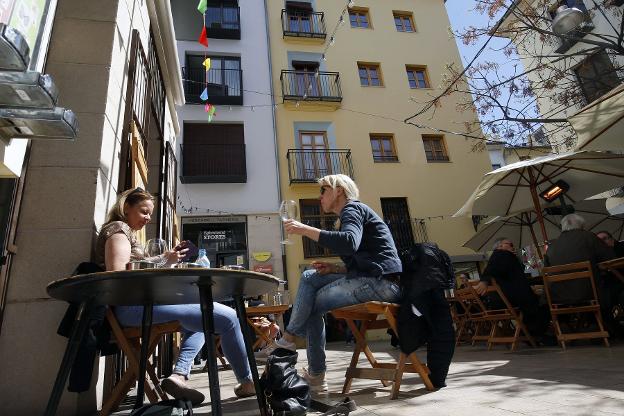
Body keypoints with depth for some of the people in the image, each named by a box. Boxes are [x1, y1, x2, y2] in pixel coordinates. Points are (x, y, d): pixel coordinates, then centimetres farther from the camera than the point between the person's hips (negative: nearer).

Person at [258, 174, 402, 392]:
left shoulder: (352, 209, -4)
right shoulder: (352, 212, 26)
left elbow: (350, 243, -27)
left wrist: (305, 229, -22)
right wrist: (334, 269, 7)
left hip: (380, 281, -10)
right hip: (374, 279, 10)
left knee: (313, 303, -7)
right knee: (310, 277, 6)